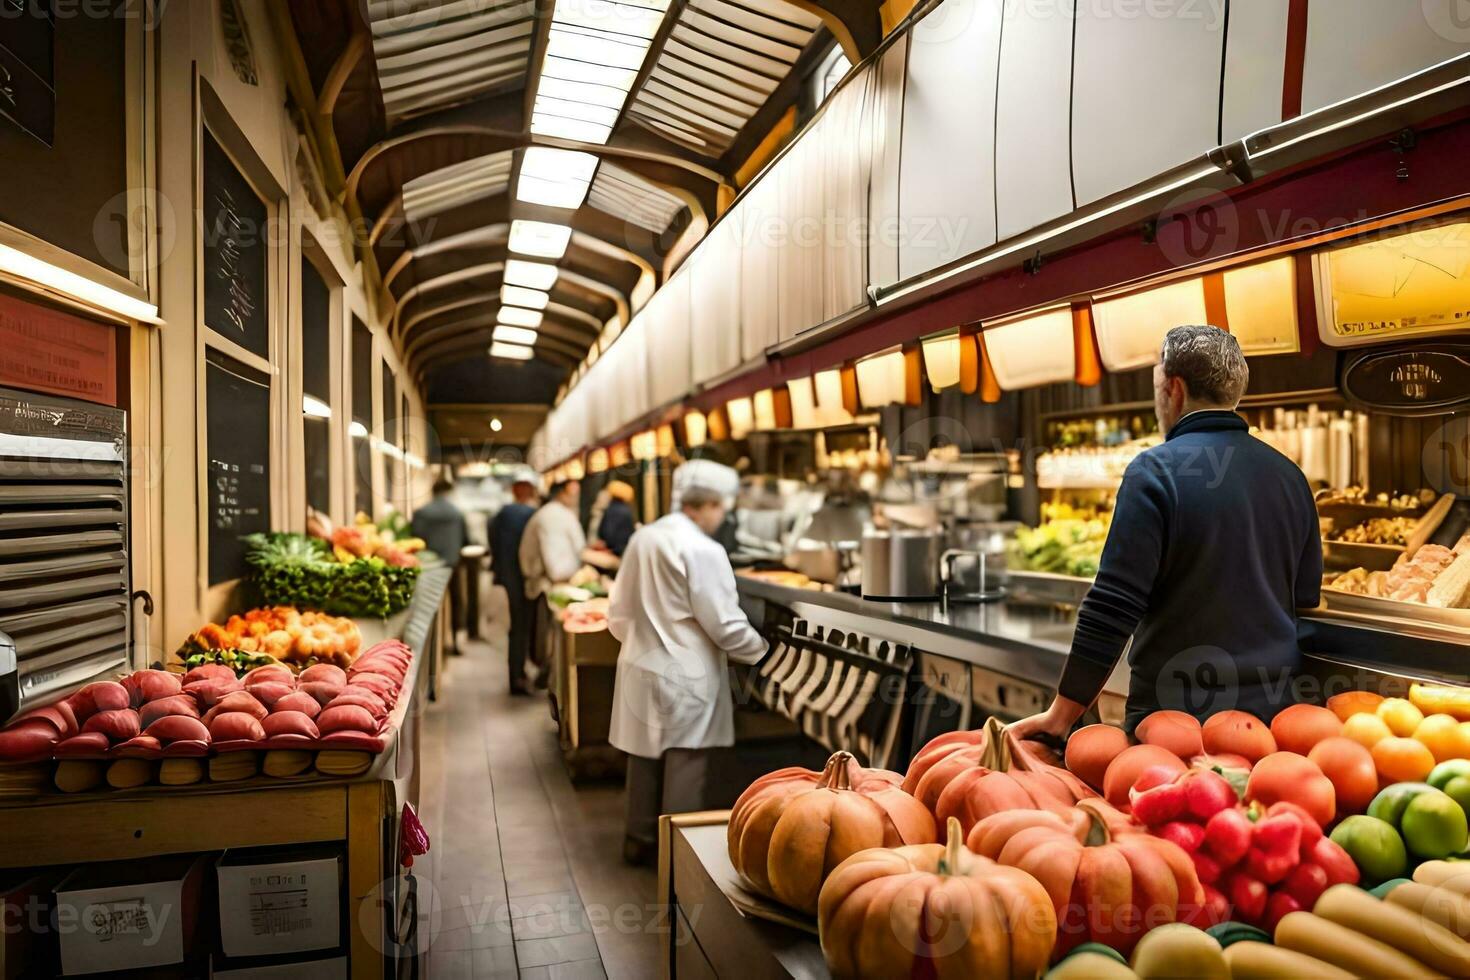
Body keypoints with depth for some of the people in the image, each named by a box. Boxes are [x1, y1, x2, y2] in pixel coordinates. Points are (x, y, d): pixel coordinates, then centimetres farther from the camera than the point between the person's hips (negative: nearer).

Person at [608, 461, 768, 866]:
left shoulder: (643, 537, 4)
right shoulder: (703, 550, -19)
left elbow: (619, 611, 11)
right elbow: (726, 625, -16)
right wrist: (762, 651, 1)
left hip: (640, 668, 8)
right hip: (684, 679, -8)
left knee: (645, 760, 19)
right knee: (684, 768, 4)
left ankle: (640, 841, 32)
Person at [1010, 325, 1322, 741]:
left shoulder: (1155, 471, -14)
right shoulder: (1289, 475, 7)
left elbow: (1112, 608, -17)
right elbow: (1306, 597, 15)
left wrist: (1061, 716, -11)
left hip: (1175, 711, -6)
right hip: (1272, 708, 7)